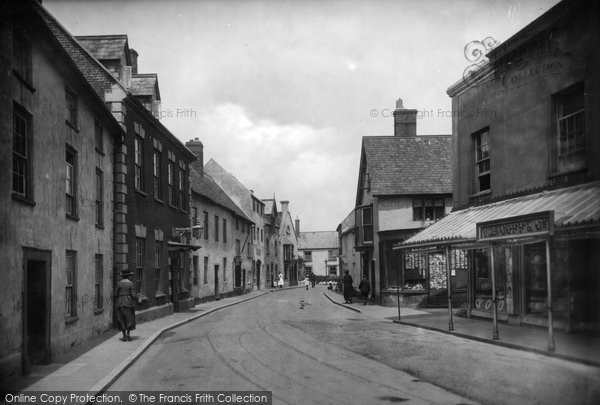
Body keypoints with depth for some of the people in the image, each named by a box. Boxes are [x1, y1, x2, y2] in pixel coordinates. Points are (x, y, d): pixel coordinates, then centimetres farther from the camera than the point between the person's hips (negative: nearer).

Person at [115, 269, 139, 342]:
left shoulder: (119, 283, -3)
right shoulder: (130, 283, -8)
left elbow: (116, 294, 0)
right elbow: (133, 295, -11)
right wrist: (138, 298, 7)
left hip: (120, 303, 2)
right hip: (128, 302, -2)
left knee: (121, 319, 10)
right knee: (129, 319, 8)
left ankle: (124, 336, 7)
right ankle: (127, 335, -1)